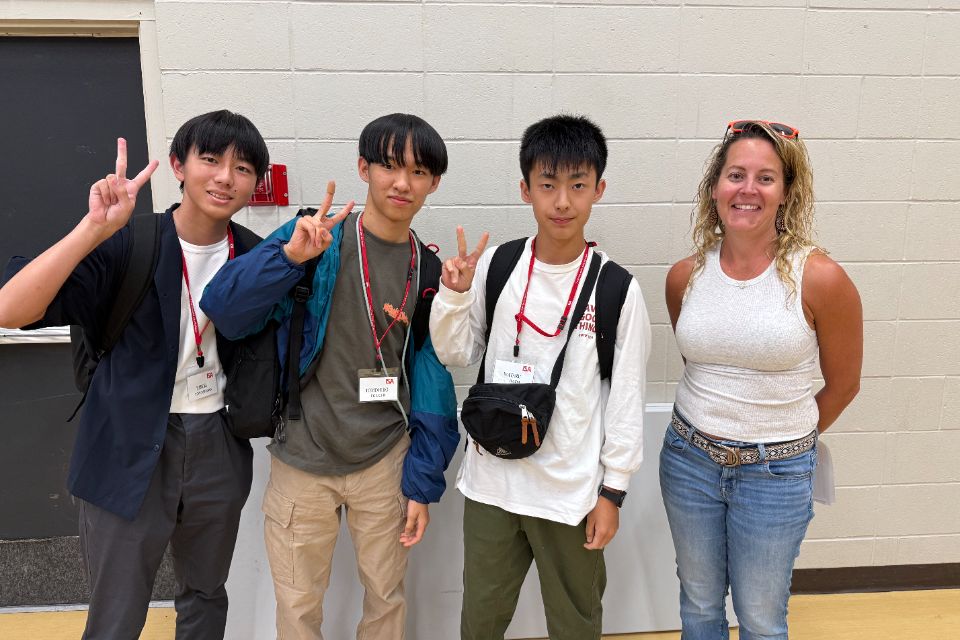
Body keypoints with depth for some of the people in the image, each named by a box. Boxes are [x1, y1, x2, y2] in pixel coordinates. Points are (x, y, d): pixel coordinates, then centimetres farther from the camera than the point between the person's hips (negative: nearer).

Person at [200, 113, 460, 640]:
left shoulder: (430, 273, -1)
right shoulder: (313, 240, -9)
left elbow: (433, 381, 1)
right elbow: (223, 312, -15)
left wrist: (423, 483, -1)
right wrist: (290, 257, -29)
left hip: (385, 463, 2)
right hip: (302, 464, -1)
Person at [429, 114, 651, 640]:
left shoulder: (617, 289, -10)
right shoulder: (496, 265, -4)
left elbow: (627, 397, -4)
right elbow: (456, 355, 4)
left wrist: (612, 490, -2)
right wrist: (454, 295, -13)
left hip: (571, 489, -2)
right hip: (492, 479, 2)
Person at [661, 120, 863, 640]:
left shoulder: (819, 278, -16)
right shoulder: (685, 276, -5)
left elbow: (843, 383, -2)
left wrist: (787, 436, 9)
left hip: (776, 472, -3)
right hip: (689, 459, 3)